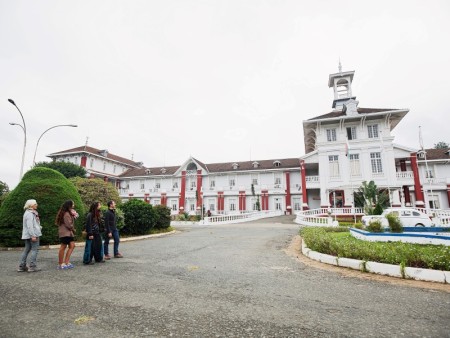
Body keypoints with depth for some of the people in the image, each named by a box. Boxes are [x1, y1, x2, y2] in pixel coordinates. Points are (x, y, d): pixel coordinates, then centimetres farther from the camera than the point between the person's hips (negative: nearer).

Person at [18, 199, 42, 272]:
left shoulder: (31, 212, 16)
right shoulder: (30, 213, -15)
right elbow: (29, 226, -21)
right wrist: (33, 235, -23)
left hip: (27, 235, 10)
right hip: (33, 234, -10)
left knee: (26, 250, 13)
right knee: (35, 249, -4)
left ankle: (22, 266, 18)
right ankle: (32, 266, -3)